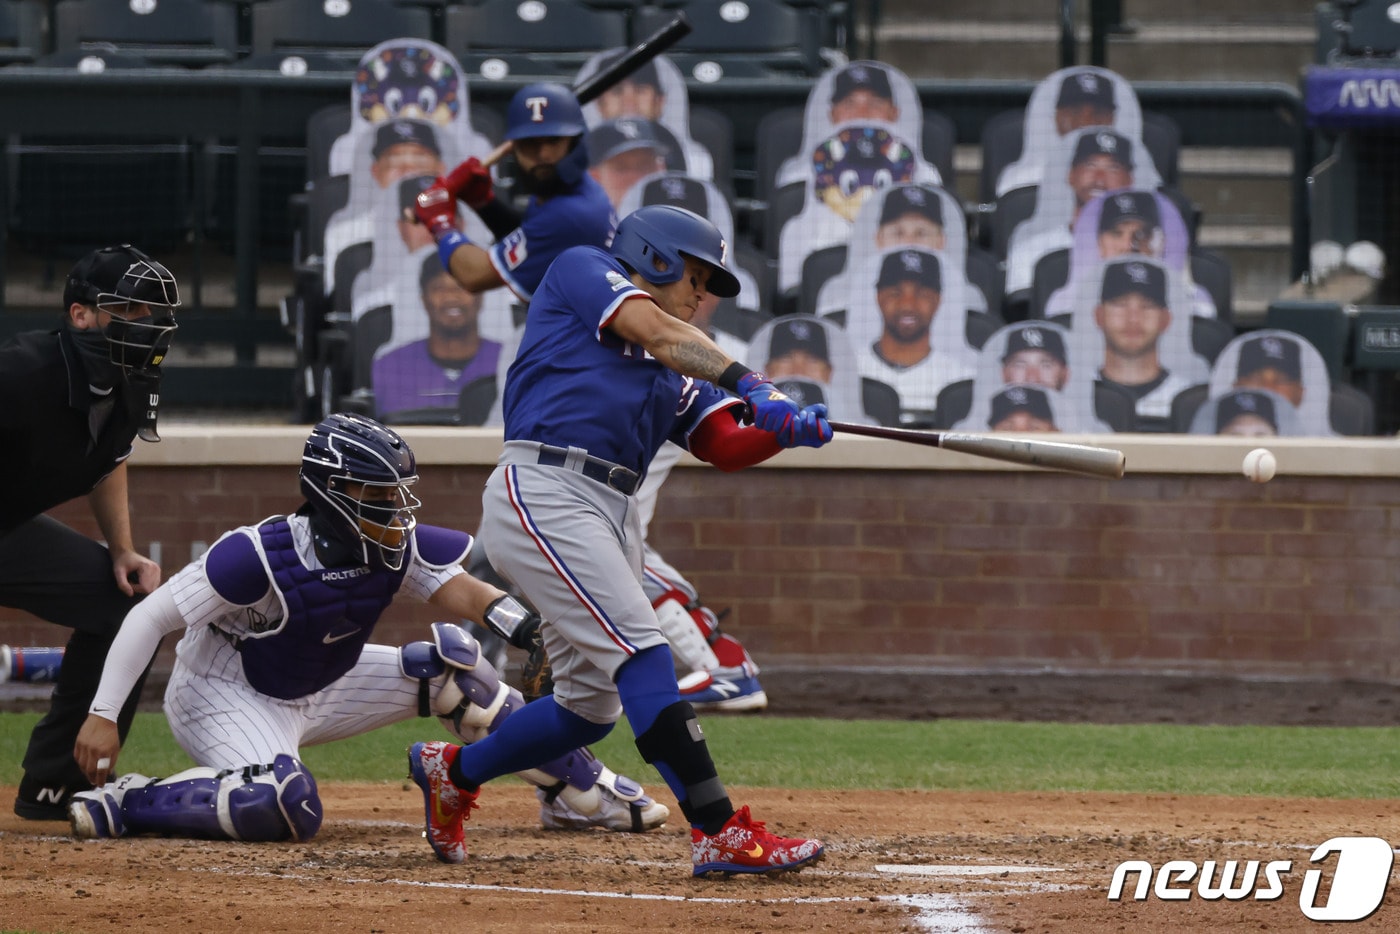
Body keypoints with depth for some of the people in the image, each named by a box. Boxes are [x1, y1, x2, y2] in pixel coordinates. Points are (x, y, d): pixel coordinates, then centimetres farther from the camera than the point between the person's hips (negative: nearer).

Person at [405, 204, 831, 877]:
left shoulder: (674, 369, 26)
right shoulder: (582, 270, 8)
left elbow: (727, 446, 12)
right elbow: (654, 331, -9)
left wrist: (787, 431, -8)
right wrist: (746, 382, -19)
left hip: (613, 518, 9)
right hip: (542, 491, -9)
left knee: (592, 706, 10)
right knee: (641, 655, -19)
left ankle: (451, 771, 32)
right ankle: (719, 833, -26)